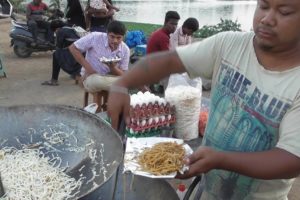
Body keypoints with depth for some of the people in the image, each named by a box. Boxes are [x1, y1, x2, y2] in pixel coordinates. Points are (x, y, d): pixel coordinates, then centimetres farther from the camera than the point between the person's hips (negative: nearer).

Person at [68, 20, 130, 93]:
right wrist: (88, 68, -17)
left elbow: (123, 75, -5)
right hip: (92, 76, -3)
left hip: (110, 76, 3)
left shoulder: (125, 50, -8)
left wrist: (113, 68, -28)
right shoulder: (95, 37, -17)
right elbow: (73, 48, -11)